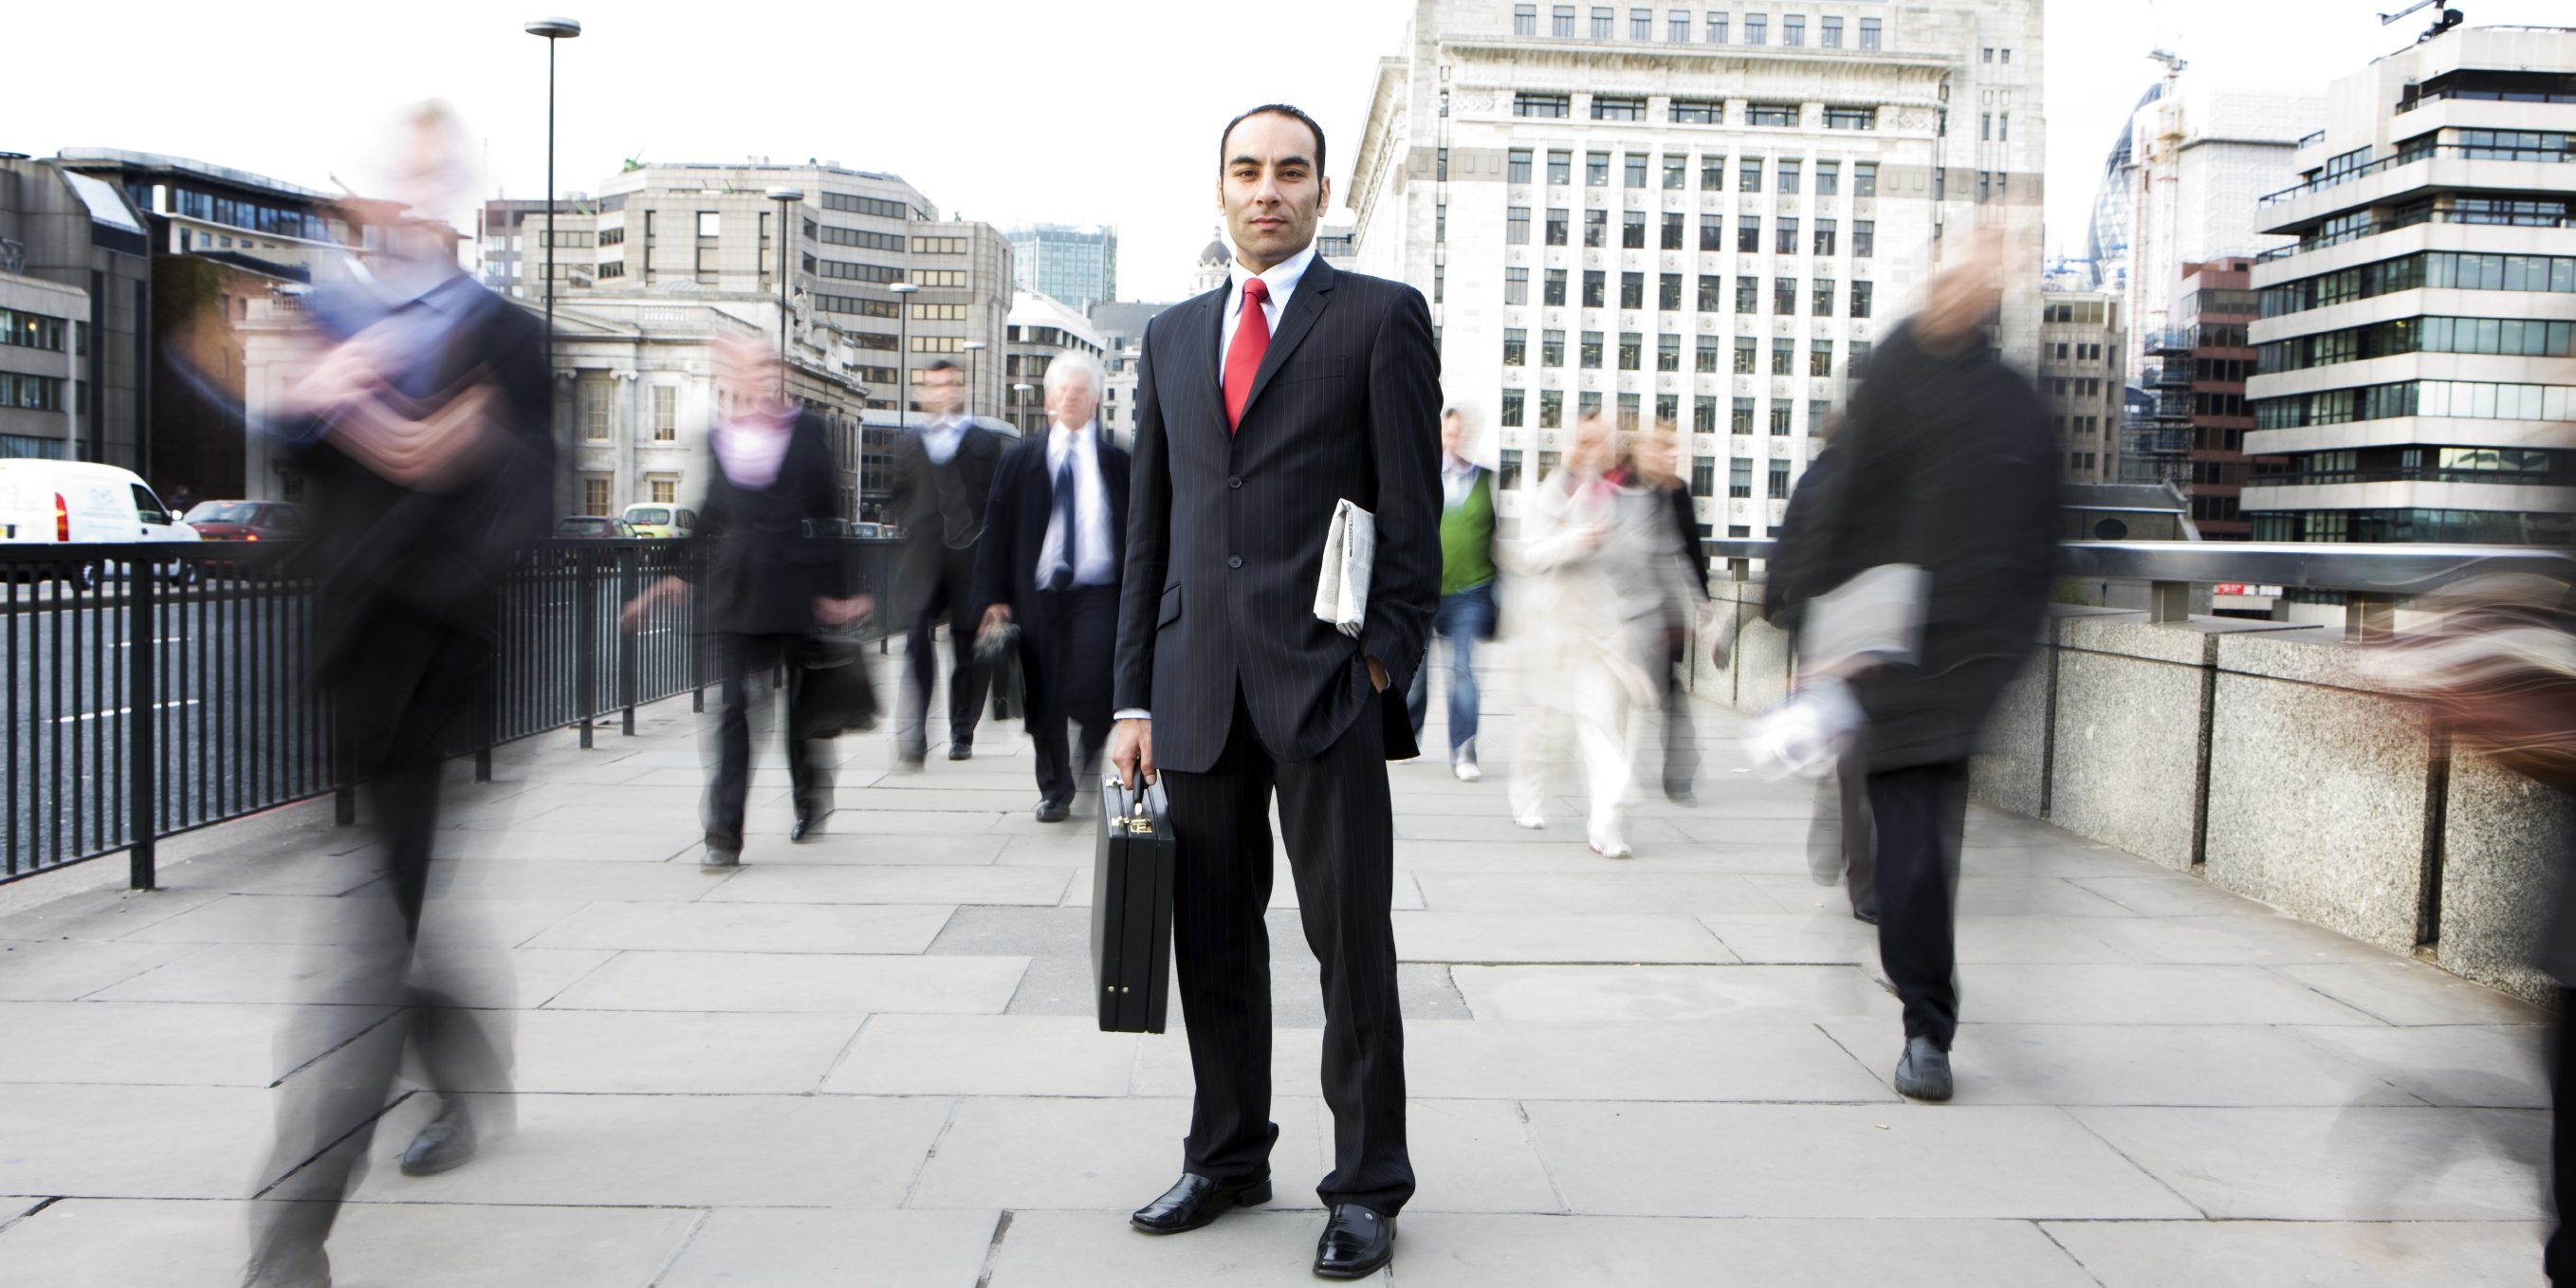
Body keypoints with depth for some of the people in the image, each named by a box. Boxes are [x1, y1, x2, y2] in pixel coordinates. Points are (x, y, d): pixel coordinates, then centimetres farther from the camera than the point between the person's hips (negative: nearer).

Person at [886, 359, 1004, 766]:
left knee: (967, 648, 5)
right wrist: (913, 524, 7)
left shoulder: (985, 442, 9)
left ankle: (961, 733, 17)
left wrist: (982, 536, -5)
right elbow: (896, 496, 22)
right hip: (924, 560, 1)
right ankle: (913, 733, -20)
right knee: (917, 640, -15)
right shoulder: (908, 444, 17)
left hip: (969, 559, -1)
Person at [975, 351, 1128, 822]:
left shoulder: (1117, 462, 4)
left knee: (1088, 688, -17)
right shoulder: (1019, 461, 8)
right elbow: (997, 531, 7)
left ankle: (1092, 748, 16)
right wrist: (993, 596, 1)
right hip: (1037, 593, 2)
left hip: (1097, 592, -2)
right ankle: (1055, 790, 21)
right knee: (1043, 699, 5)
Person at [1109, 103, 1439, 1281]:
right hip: (1200, 686, 5)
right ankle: (1227, 1158, 26)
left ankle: (1367, 1185, 14)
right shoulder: (1173, 336, 17)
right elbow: (1148, 529, 14)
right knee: (1214, 938, 12)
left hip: (1326, 681, -4)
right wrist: (1136, 698, 9)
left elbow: (1414, 512, -1)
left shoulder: (1382, 317, 4)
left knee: (1351, 942, 1)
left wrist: (1386, 661, -9)